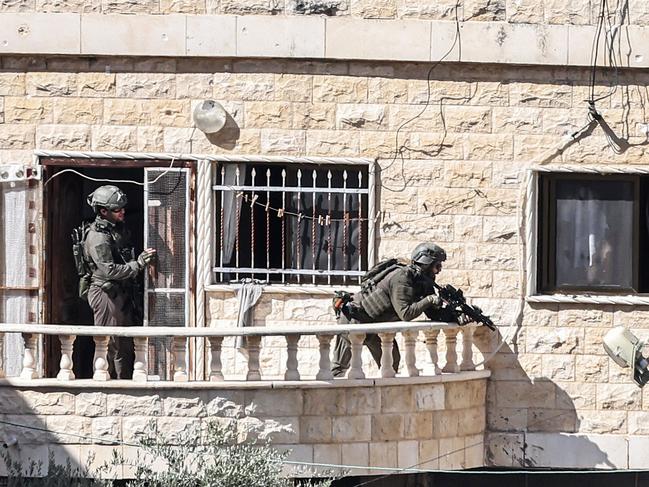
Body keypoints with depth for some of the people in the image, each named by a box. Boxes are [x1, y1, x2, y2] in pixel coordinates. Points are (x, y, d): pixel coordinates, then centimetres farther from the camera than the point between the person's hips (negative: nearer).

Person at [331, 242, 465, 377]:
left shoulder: (424, 283, 1)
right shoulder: (401, 278, -27)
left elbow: (434, 313, 4)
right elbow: (405, 314, -32)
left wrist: (456, 317, -13)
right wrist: (429, 300, -32)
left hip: (376, 323, 9)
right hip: (354, 318, -9)